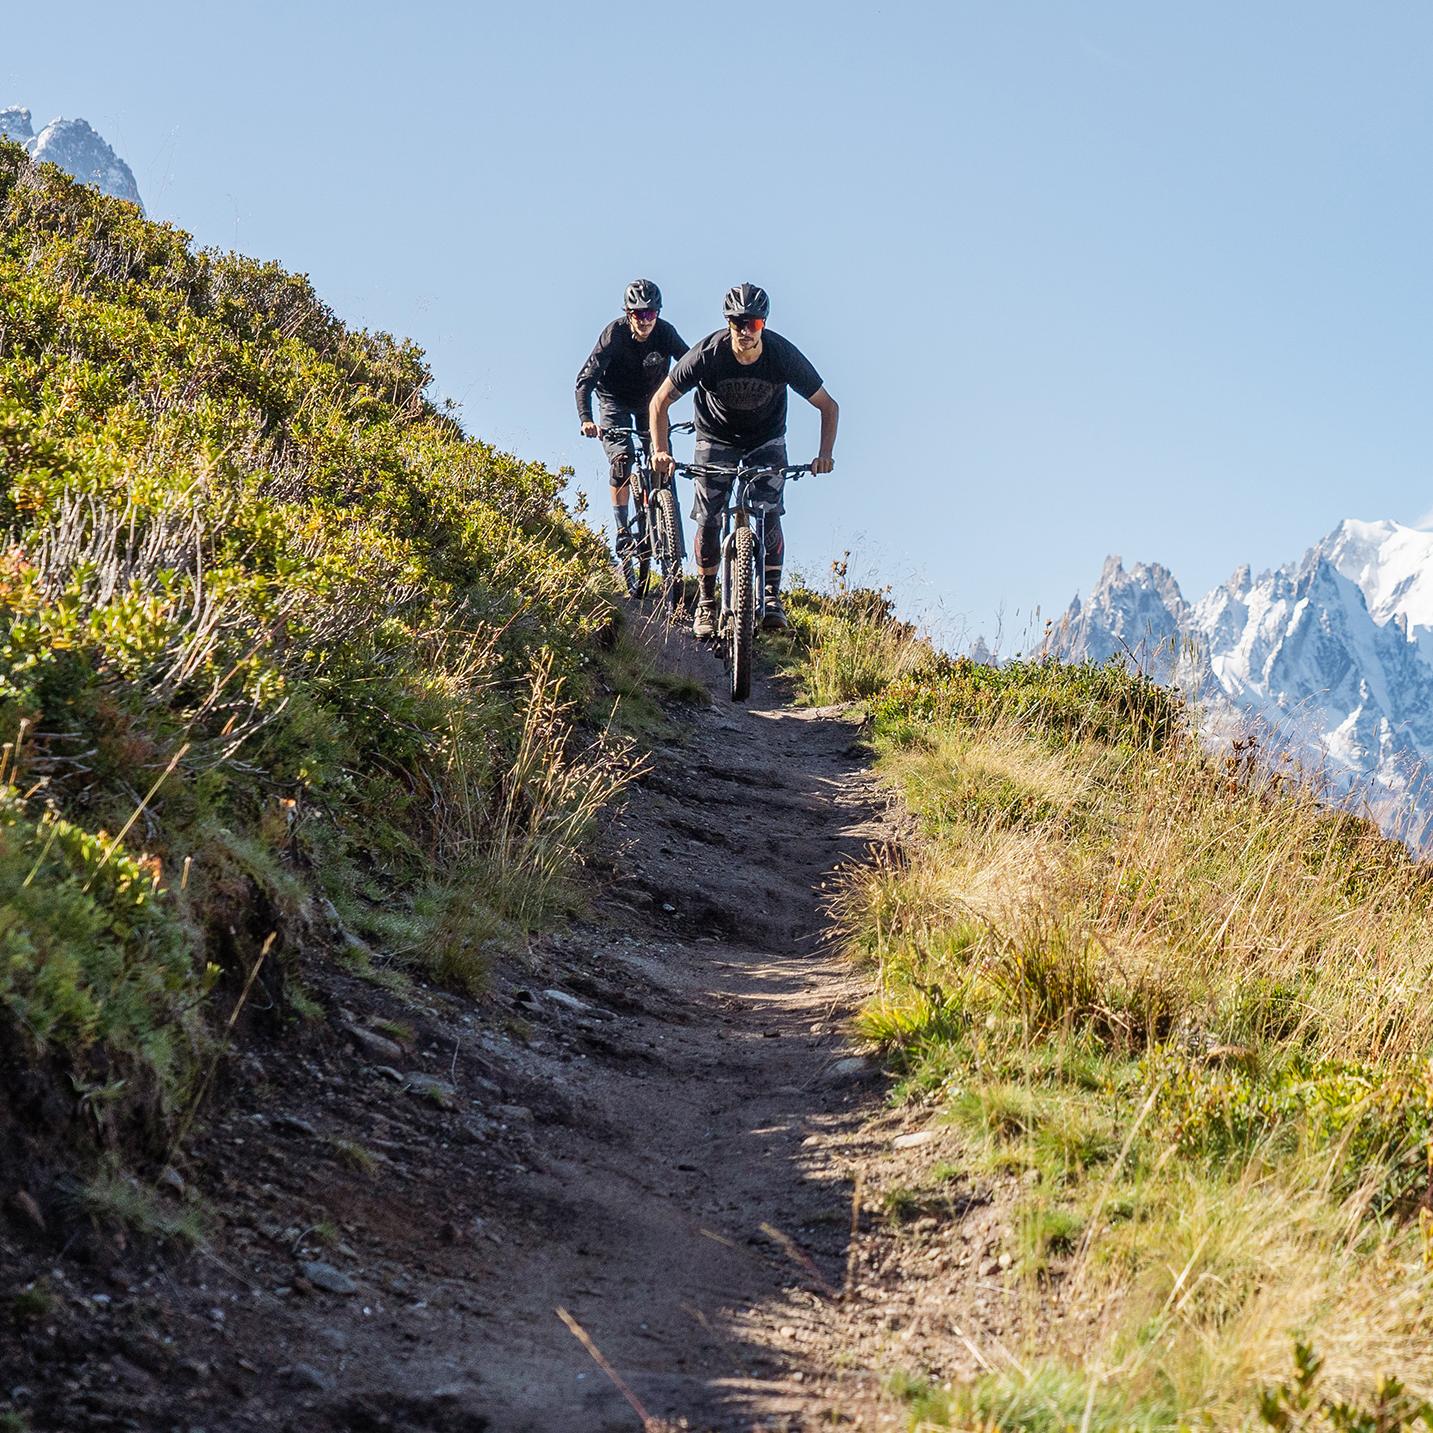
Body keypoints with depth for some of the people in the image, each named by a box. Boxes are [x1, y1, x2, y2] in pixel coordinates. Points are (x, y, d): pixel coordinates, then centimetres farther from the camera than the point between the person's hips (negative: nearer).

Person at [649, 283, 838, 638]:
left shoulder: (783, 355, -26)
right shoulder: (708, 354, -28)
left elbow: (828, 405, -15)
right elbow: (660, 401, -18)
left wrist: (825, 454, -29)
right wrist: (660, 450, -31)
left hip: (767, 440, 0)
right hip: (717, 439, 0)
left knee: (769, 515, -16)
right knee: (708, 521, -9)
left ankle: (772, 596, -4)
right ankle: (706, 602, 6)